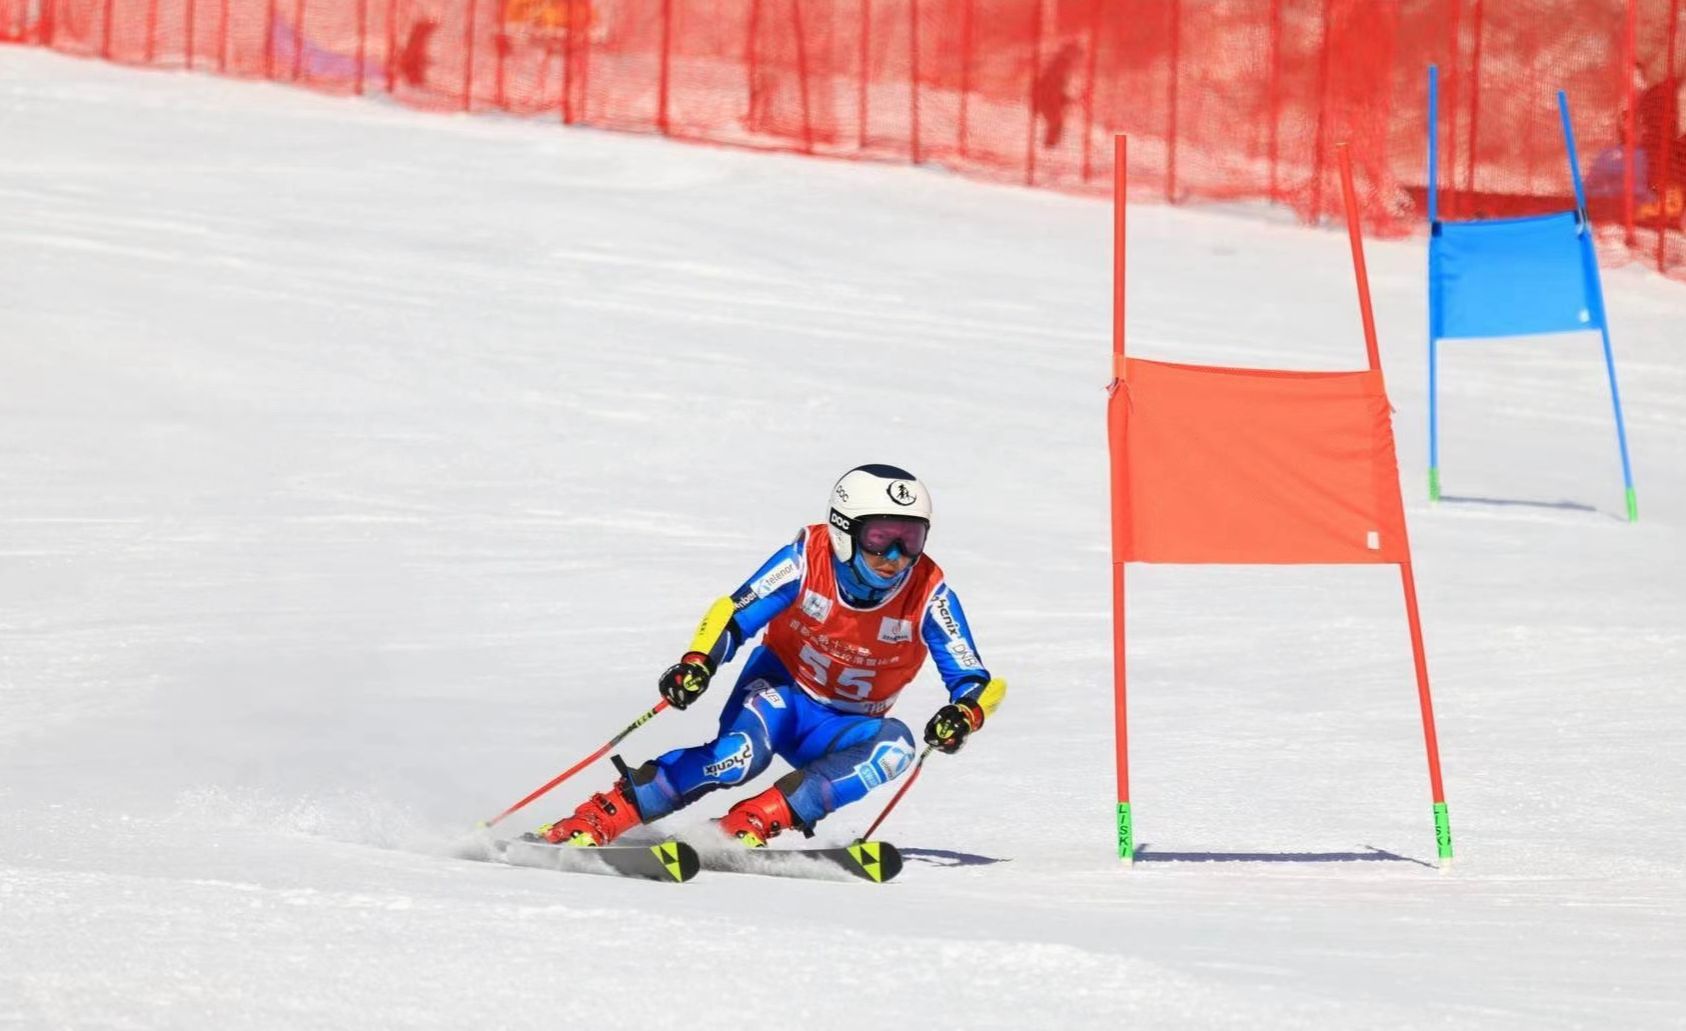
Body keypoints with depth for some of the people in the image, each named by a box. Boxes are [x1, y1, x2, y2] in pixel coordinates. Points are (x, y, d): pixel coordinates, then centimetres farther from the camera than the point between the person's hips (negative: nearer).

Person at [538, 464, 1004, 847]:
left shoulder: (927, 593, -19)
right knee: (742, 752, -36)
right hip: (781, 691, -2)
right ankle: (598, 818, -32)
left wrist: (962, 715, -40)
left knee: (893, 745, -33)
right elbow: (732, 615, -21)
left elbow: (975, 680, -16)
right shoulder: (807, 558, -21)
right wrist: (697, 663, -42)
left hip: (841, 728, 2)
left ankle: (755, 820, -36)